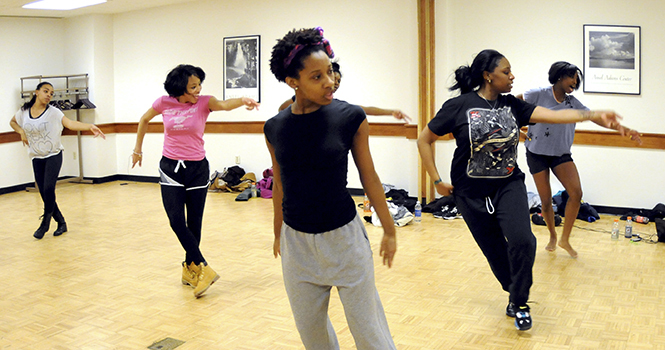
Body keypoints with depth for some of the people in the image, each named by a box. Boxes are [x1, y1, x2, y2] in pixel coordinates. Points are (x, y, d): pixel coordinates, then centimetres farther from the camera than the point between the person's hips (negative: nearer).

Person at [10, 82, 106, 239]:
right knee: (44, 193, 3)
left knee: (48, 189, -17)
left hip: (53, 155, -4)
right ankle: (61, 223, 16)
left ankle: (45, 223, 1)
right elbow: (12, 122, 24)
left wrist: (90, 127, -40)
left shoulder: (53, 112, -7)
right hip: (36, 158, 4)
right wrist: (21, 132, 3)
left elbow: (69, 123, -23)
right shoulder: (24, 112, 3)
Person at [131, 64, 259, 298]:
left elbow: (224, 105, -30)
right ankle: (203, 269, -8)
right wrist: (137, 150, 19)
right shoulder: (164, 103, -4)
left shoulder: (204, 102, -8)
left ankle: (190, 267, 26)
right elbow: (144, 120, 15)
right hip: (170, 167, 1)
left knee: (194, 223, 6)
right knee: (176, 220, -12)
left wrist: (243, 101, -51)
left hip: (197, 168, 0)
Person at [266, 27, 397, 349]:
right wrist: (278, 234, 20)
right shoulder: (275, 127, -4)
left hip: (343, 238, -3)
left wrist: (389, 230, 5)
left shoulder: (350, 117, -11)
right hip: (297, 242, 3)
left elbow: (368, 177, -2)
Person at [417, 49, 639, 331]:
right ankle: (516, 294, 35)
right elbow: (424, 140, -4)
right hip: (471, 194, -2)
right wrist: (437, 181, -6)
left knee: (522, 241, -17)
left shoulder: (511, 105, 2)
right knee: (494, 251, 7)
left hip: (508, 186, 2)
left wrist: (594, 115, -23)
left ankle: (519, 302, 7)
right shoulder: (459, 106, -10)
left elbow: (551, 115, -10)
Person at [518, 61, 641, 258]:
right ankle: (552, 236, 27)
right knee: (546, 201, -1)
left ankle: (565, 239, 2)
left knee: (576, 193, -14)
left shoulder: (573, 103, 4)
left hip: (561, 154, 4)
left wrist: (626, 130, 0)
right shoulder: (540, 95, -8)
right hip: (537, 154, -3)